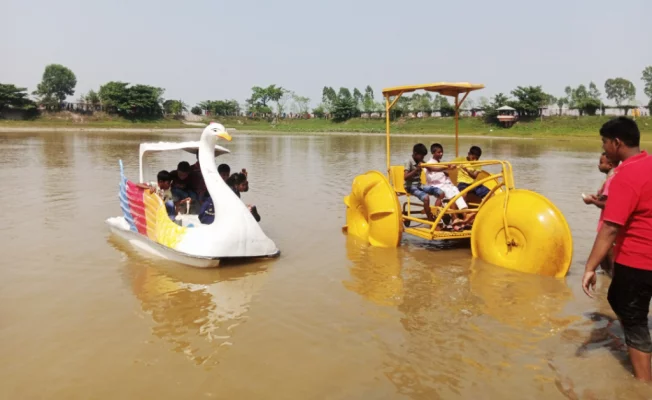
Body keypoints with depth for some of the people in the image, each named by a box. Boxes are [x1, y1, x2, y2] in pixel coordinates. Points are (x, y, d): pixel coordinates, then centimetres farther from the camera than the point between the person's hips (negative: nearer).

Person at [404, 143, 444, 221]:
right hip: (411, 187, -9)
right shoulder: (409, 162, -11)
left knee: (441, 193, -5)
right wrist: (416, 170, -27)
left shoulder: (420, 162, 12)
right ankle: (431, 220, -19)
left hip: (419, 185, 9)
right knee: (426, 198, -34)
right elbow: (405, 177, -21)